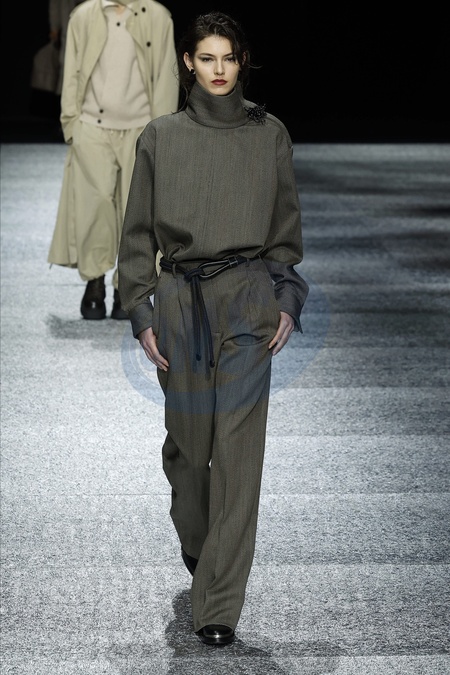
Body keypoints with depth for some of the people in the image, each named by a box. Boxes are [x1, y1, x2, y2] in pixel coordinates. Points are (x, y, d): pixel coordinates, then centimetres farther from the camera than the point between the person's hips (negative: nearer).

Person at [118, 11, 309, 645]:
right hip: (180, 301, 1)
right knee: (188, 436, 10)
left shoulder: (270, 134, 5)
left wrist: (287, 302, 0)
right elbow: (138, 232, 6)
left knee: (238, 449, -6)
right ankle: (195, 540, 42)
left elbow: (287, 227, 9)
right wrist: (142, 313, -1)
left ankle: (218, 607, -4)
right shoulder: (159, 137, 4)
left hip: (250, 302, -1)